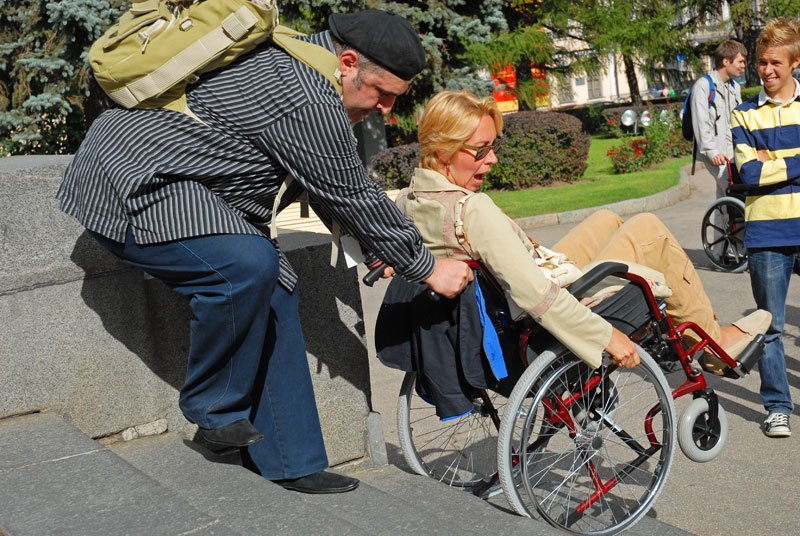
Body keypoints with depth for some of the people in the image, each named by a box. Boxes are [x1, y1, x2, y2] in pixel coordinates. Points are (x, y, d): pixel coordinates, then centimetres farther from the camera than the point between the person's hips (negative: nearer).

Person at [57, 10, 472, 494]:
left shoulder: (291, 58, 11)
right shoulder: (307, 103, -23)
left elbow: (338, 189, 21)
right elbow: (354, 200, -14)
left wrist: (376, 249, 23)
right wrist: (426, 268, -1)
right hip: (131, 188, -11)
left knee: (275, 286, 5)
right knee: (248, 266, -31)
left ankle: (289, 463, 9)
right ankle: (214, 408, -5)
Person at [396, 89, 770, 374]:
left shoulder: (408, 201, -8)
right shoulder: (475, 210, -33)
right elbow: (534, 294, -35)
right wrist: (607, 336, -26)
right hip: (550, 314, -9)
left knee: (607, 220, 23)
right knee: (648, 229, 5)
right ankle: (713, 341, 21)